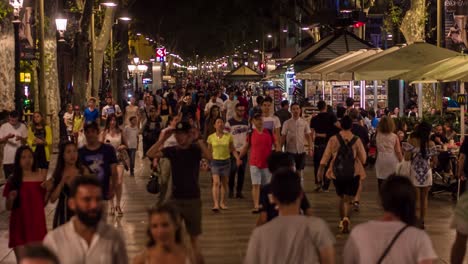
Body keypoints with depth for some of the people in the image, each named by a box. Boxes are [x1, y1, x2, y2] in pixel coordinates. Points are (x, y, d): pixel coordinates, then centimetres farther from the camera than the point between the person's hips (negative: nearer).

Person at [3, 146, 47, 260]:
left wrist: (48, 189, -8)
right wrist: (11, 199, -19)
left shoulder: (40, 176, 1)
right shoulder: (13, 180, -4)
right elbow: (8, 207, 1)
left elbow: (43, 203, 8)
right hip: (19, 225, -1)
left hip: (37, 223, 2)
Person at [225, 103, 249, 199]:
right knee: (232, 171, 0)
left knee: (242, 171, 6)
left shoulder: (246, 122, 10)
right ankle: (231, 190, 11)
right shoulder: (229, 122, -4)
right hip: (233, 150, -4)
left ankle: (239, 191, 14)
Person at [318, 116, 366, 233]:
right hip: (353, 173, -1)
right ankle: (346, 218, -21)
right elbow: (363, 158, -1)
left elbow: (326, 156, 0)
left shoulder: (333, 139, -4)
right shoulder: (357, 140, -5)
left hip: (337, 172, 1)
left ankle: (342, 221, 17)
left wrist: (321, 170, 11)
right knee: (347, 199, 4)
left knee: (342, 198, 19)